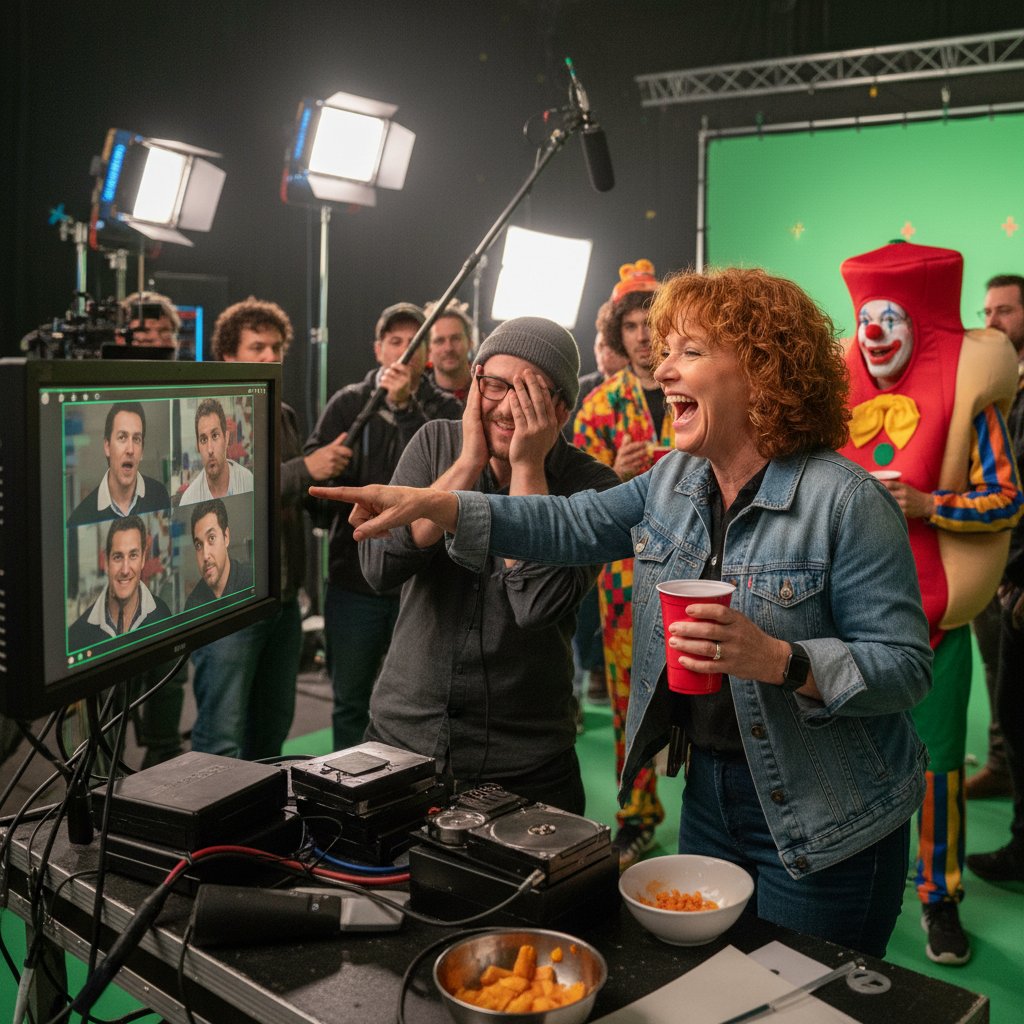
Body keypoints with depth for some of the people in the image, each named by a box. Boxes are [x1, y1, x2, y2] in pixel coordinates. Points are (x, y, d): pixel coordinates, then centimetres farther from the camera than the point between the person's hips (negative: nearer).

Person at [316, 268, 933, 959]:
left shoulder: (847, 501, -19)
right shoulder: (674, 480, 4)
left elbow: (907, 667, -19)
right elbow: (572, 526, 3)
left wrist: (777, 660, -33)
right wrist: (437, 506, -6)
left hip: (824, 827, -6)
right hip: (708, 791, 7)